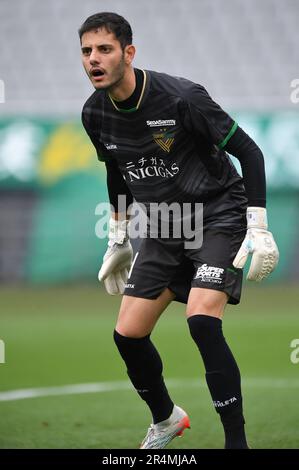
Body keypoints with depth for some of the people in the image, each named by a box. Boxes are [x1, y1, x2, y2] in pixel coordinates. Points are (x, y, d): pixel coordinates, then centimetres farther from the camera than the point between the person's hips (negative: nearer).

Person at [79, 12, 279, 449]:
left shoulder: (181, 97, -22)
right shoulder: (95, 114, -3)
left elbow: (249, 151, -16)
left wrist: (257, 228, -20)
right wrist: (118, 240, 21)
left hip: (218, 218, -6)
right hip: (164, 231, 6)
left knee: (202, 321, -27)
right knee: (128, 334, 2)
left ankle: (236, 441, -16)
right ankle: (165, 419, 31)